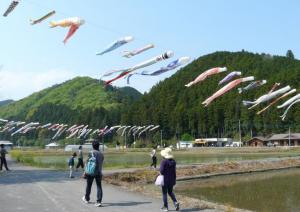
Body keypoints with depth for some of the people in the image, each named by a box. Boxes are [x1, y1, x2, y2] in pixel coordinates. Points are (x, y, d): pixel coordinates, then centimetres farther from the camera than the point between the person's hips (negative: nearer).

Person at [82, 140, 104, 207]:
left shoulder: (91, 153, -8)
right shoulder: (101, 154, 4)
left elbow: (87, 163, -10)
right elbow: (101, 164, 10)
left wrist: (86, 172, -5)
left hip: (91, 172, -2)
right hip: (99, 173, 2)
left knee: (88, 186, 15)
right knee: (99, 187, 1)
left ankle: (86, 199, 33)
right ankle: (99, 201, -7)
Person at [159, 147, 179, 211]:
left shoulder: (163, 161, -19)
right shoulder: (173, 161, 0)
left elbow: (161, 171, -20)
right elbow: (174, 171, 4)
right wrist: (174, 180, 11)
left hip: (165, 180, -5)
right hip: (171, 179, 5)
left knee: (164, 193, 9)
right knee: (170, 192, 22)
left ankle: (165, 207, 16)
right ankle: (175, 203, 3)